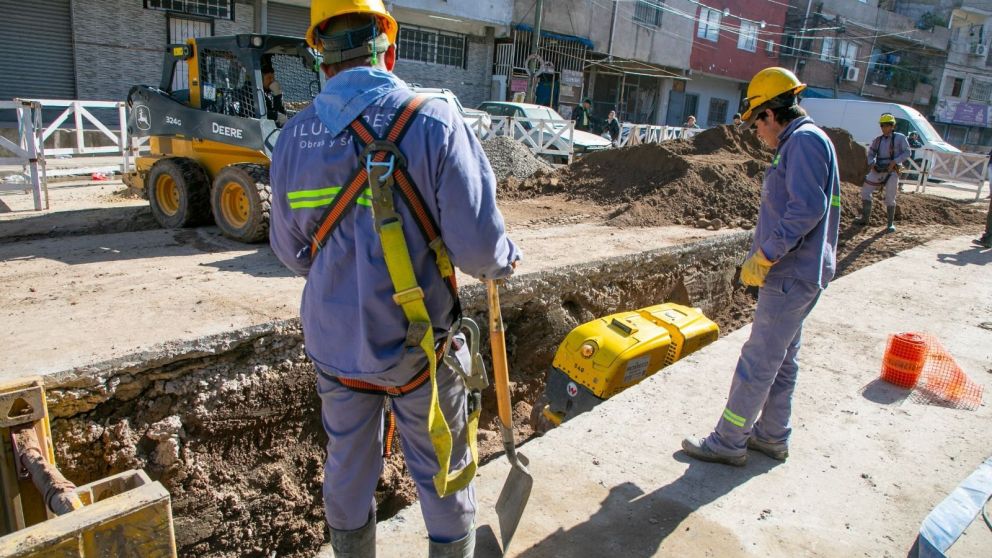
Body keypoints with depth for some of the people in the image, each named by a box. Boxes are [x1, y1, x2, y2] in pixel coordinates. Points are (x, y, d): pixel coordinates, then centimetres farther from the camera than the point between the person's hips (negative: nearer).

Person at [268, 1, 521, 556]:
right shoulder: (435, 121, -15)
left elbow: (290, 250, 6)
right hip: (417, 345, -3)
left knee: (348, 468, 23)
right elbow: (478, 245, -20)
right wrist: (506, 259, 2)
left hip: (334, 342, 4)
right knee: (444, 476, 17)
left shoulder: (294, 136, -3)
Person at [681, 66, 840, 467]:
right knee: (781, 359, 17)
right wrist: (764, 257, 14)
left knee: (758, 361, -2)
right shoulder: (803, 143, 17)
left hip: (790, 276, -10)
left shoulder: (804, 140, -15)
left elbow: (807, 208, -26)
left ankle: (728, 442, 9)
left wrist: (764, 256, -22)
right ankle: (772, 436, 30)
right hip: (794, 273, 10)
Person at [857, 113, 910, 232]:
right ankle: (865, 218, 14)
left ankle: (891, 224, 7)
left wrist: (894, 162, -17)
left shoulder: (899, 138, 0)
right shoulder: (878, 140, 12)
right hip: (877, 171, 5)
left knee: (890, 198, -3)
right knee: (865, 191, 2)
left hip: (892, 172, -5)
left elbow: (907, 153, -4)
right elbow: (871, 153, 19)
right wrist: (871, 163, -1)